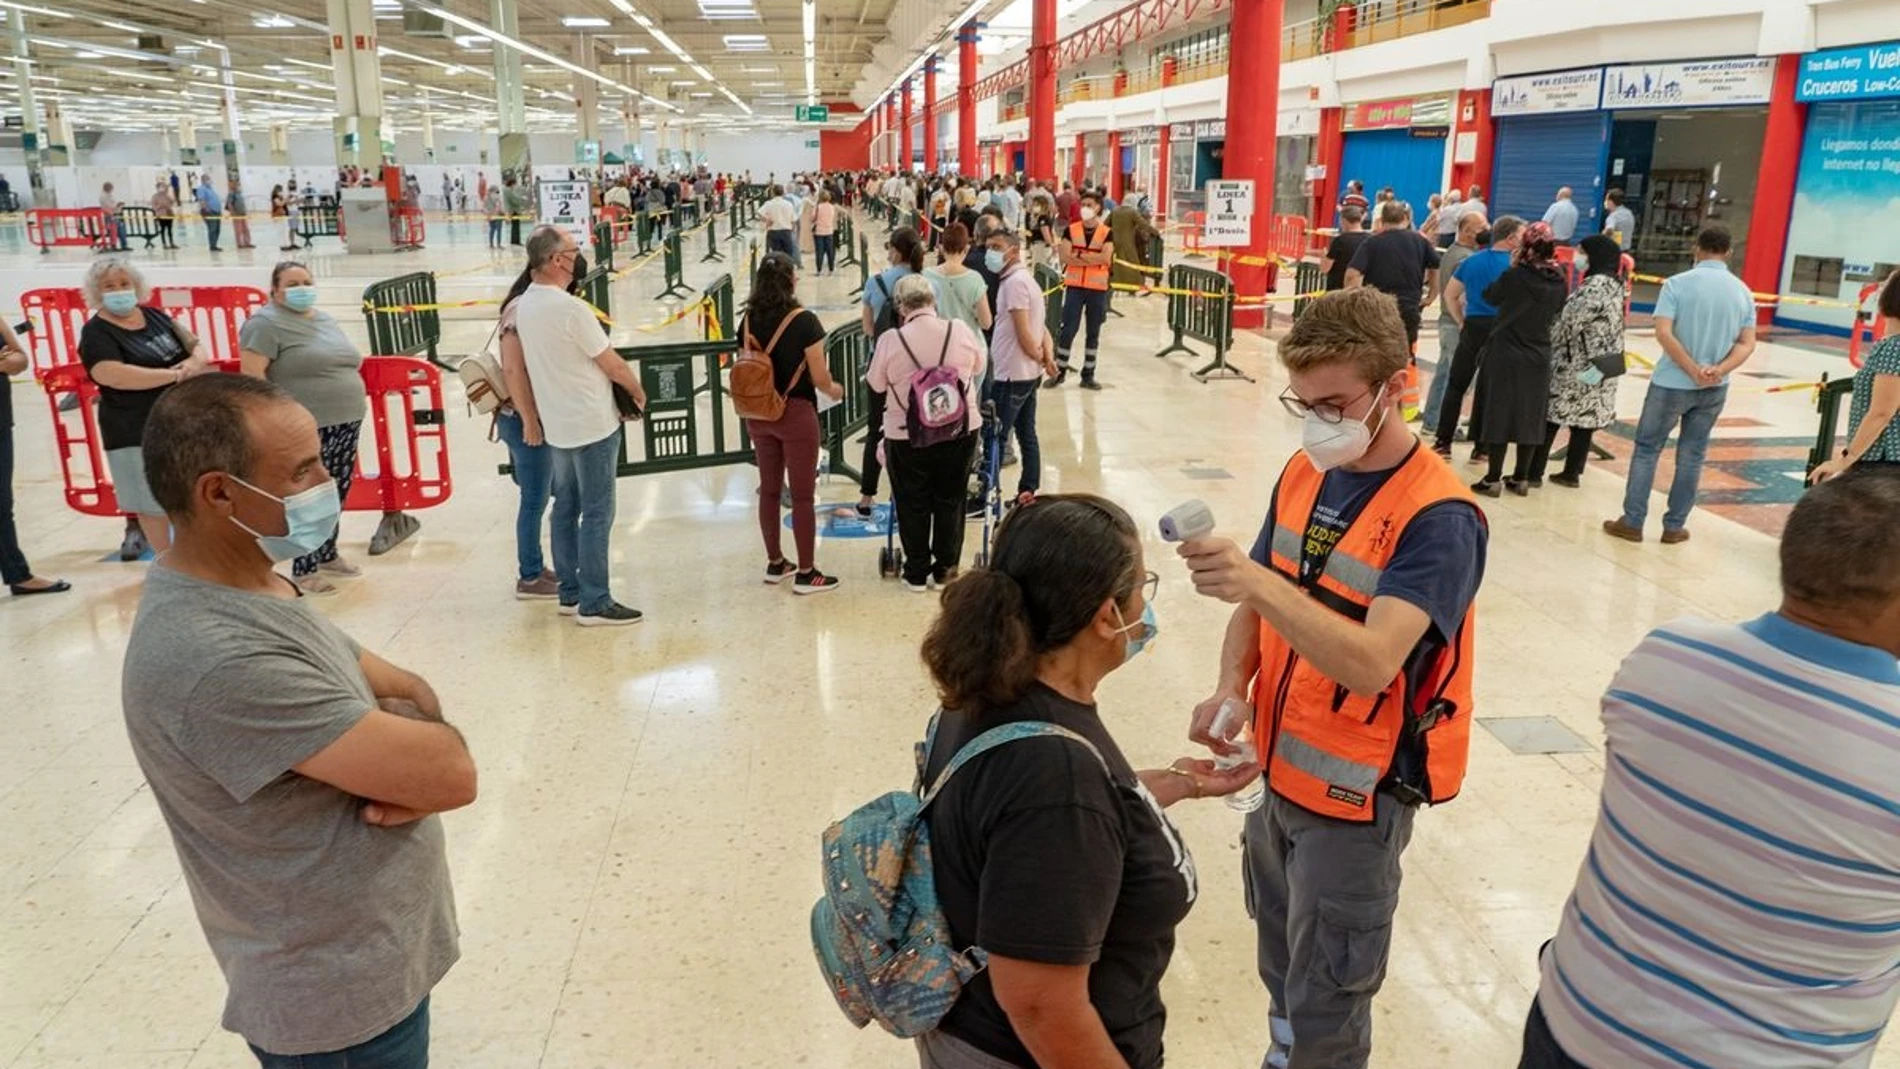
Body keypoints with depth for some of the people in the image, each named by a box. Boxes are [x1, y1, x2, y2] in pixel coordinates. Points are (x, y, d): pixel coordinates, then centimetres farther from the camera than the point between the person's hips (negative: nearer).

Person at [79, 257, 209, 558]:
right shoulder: (96, 333, -9)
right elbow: (116, 376, -24)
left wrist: (194, 362, -12)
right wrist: (175, 374, -21)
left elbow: (194, 347, 13)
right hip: (139, 432, -6)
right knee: (153, 502, 1)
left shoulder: (154, 316, 10)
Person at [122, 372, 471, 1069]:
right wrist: (407, 756, -8)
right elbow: (452, 775, -30)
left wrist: (398, 755, -16)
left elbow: (411, 694, 5)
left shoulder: (247, 589, 1)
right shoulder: (217, 661, -31)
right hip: (344, 1003, -8)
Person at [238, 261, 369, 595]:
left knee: (335, 496, 15)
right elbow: (251, 374, -16)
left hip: (345, 423, 8)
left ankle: (327, 556, 29)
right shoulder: (266, 323, -9)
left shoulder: (325, 319, 16)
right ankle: (303, 571, 4)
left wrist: (353, 407, 21)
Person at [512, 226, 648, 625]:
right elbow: (611, 363, -13)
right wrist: (639, 391, 5)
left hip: (556, 424, 8)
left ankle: (570, 594, 23)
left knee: (565, 508, 15)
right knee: (596, 514, -1)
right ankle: (594, 603, 4)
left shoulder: (523, 305, 4)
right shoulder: (571, 308, -21)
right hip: (592, 424, -8)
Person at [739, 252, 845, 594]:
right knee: (803, 495, 3)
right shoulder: (804, 321, -15)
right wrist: (835, 390, 7)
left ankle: (775, 563, 29)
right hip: (796, 413, -6)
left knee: (769, 489, 16)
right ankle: (806, 574, 10)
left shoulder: (749, 320, 0)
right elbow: (820, 378, -13)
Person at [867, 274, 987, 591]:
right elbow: (979, 367, 9)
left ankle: (917, 573, 21)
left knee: (913, 505, 13)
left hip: (907, 437, -2)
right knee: (950, 501, 15)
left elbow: (876, 384, -1)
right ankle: (945, 569, 22)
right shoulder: (961, 331, -8)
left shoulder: (891, 340, -13)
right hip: (961, 431, 2)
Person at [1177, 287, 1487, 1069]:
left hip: (1356, 792, -7)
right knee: (1282, 962, 27)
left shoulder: (1438, 517, -23)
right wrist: (1231, 689, -11)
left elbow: (1372, 663, -34)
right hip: (1277, 767, 7)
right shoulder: (1302, 474, -1)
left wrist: (1258, 581, -46)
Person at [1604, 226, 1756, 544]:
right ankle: (1674, 527, 17)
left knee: (1646, 449, 7)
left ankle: (1632, 522, 7)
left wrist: (1693, 371, -17)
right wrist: (1719, 371, -13)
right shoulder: (1743, 292, 4)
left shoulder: (1677, 283, -9)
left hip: (1672, 383, -3)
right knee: (1691, 456, 12)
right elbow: (1747, 344, -2)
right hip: (1715, 390, 4)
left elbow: (1664, 333, -19)